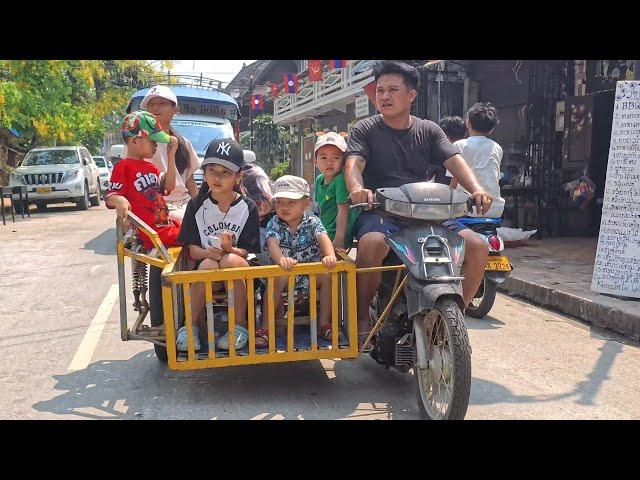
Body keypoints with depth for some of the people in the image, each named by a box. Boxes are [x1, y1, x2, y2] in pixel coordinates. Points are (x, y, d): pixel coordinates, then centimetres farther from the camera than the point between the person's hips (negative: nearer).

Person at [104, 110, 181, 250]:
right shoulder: (123, 166, -7)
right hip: (151, 233, -9)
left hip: (166, 224, 9)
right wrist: (119, 200, -35)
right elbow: (109, 198, -11)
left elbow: (169, 186, 10)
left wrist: (171, 156, 7)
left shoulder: (150, 167, 19)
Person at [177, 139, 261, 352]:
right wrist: (207, 252, -22)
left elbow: (247, 252, -5)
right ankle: (191, 325, -17)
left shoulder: (248, 208, -3)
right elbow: (192, 249, 0)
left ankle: (239, 325, -19)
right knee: (209, 264, -33)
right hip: (207, 268, 1)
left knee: (231, 260, -34)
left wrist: (229, 249, -27)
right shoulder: (197, 205, 2)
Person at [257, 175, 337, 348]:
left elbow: (323, 238, -23)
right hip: (284, 273, -1)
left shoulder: (312, 222, -4)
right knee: (277, 279, -33)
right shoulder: (274, 224, -5)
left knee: (328, 276, -25)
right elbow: (272, 243, -25)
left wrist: (330, 256, -46)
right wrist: (281, 259, -49)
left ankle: (324, 324, -8)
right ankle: (266, 328, -22)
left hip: (311, 273, 1)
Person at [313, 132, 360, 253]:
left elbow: (343, 210, -21)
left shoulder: (341, 179, -16)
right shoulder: (319, 180, 8)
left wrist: (339, 239, -24)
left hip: (336, 235, -8)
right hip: (323, 234, 8)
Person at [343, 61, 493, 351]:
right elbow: (353, 163, -11)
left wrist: (477, 189, -20)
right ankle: (362, 319, -17)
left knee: (477, 247, -15)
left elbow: (454, 161, 1)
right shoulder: (365, 130, 7)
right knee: (371, 243, -38)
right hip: (379, 211, -3)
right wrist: (357, 188, -36)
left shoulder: (429, 131, 15)